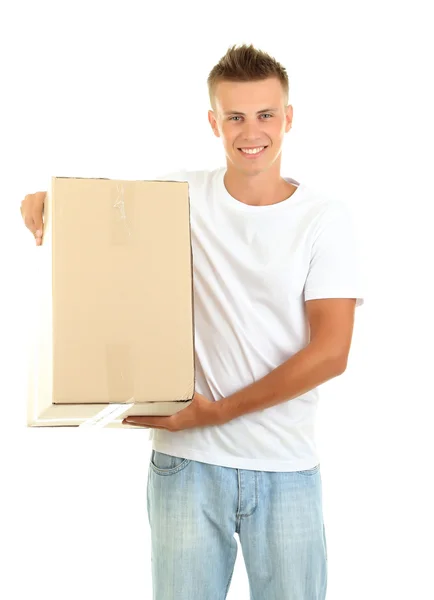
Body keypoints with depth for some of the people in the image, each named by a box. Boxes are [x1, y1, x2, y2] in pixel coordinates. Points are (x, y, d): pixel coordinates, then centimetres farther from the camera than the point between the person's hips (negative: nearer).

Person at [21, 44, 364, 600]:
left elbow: (331, 352, -9)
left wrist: (216, 412, -13)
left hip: (288, 470, 0)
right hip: (187, 462, 1)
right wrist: (48, 199, -5)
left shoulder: (324, 218, -3)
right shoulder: (181, 194, 2)